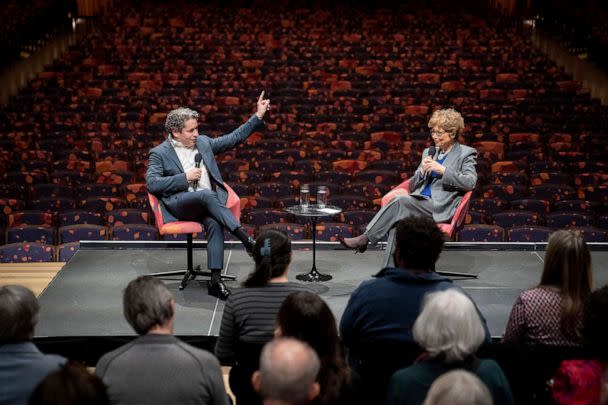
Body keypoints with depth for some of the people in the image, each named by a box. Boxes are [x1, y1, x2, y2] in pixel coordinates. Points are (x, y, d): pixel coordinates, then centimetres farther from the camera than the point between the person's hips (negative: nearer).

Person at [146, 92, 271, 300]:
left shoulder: (203, 142, 17)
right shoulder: (159, 153, 4)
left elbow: (233, 138, 19)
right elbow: (151, 183, -7)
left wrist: (258, 116, 12)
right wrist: (185, 178, -11)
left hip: (206, 204, 4)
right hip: (179, 204, -3)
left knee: (215, 224, -31)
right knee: (207, 195, -36)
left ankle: (215, 280, -34)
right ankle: (245, 238, -39)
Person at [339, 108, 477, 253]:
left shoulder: (466, 154, 7)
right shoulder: (429, 152, 24)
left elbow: (470, 183, -9)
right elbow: (412, 186, 22)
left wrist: (442, 170, -13)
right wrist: (422, 171, 2)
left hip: (441, 208, -5)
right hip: (420, 203, 5)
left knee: (400, 201, -27)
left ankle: (364, 238, -25)